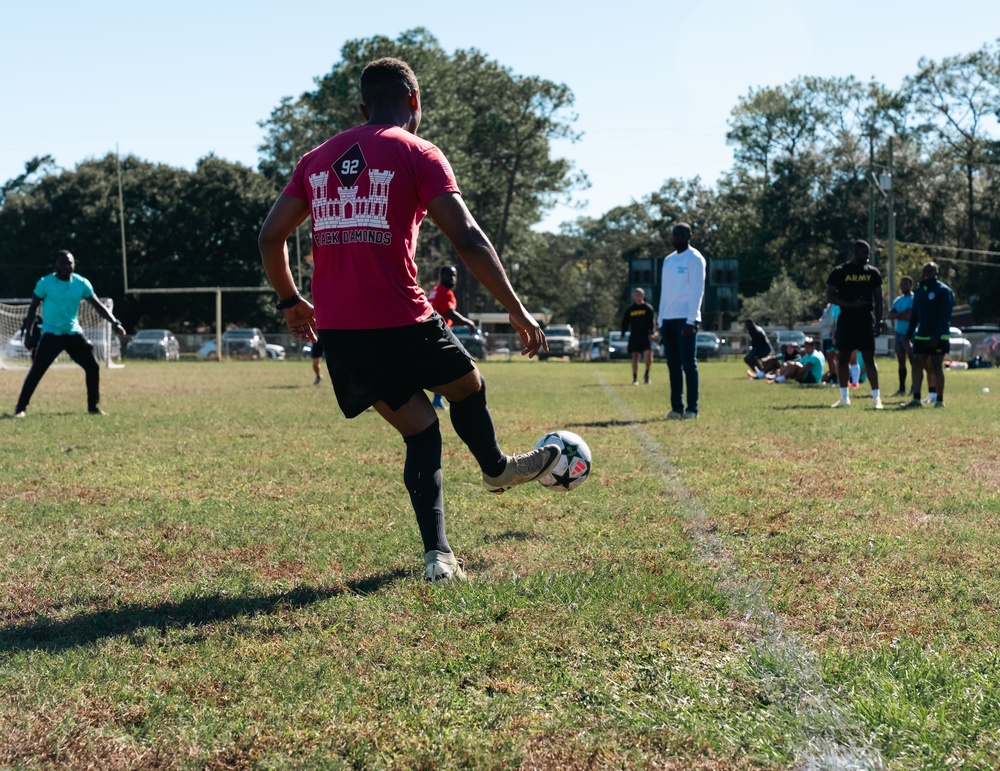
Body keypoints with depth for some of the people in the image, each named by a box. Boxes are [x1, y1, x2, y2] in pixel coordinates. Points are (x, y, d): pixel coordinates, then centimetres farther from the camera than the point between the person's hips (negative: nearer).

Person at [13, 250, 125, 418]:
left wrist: (114, 322, -8)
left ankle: (93, 406, 11)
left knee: (93, 367, -3)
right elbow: (33, 307, 1)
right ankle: (20, 407, 0)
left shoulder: (82, 283, -2)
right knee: (36, 371, -9)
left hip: (74, 333, 3)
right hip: (51, 334, -3)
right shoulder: (45, 283, -9)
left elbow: (98, 305, 3)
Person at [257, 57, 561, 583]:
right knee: (468, 386, 23)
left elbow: (270, 236, 15)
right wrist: (515, 308, -4)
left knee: (419, 428, 14)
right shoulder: (417, 153, -1)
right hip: (400, 322, -5)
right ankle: (496, 469, 48)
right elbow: (467, 238, -9)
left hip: (336, 330, 5)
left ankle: (437, 555, 4)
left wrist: (290, 301, 29)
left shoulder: (317, 159, 15)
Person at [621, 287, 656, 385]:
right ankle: (635, 378, 6)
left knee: (648, 354, -16)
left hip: (646, 336, -2)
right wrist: (623, 334, 2)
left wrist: (651, 333, -13)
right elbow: (625, 322, 13)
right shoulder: (630, 309, 10)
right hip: (634, 336, 2)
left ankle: (647, 374, 5)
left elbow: (652, 321, -1)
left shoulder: (648, 308, 4)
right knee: (635, 357, 0)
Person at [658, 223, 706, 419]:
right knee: (673, 364, 6)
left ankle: (692, 408, -4)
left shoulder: (695, 259, -3)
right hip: (668, 319, 7)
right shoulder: (668, 260, 19)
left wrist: (690, 321, -17)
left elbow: (697, 291, -10)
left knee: (688, 363, -6)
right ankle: (676, 408, 9)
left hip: (685, 319, -7)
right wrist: (661, 321, 14)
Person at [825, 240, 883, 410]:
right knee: (843, 358, 5)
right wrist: (851, 305, -16)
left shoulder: (873, 272, 6)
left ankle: (876, 397, -3)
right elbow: (830, 297, -4)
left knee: (869, 358, -3)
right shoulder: (839, 272, -1)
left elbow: (878, 299, 9)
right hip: (846, 320, 0)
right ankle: (844, 397, 14)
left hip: (866, 321, 0)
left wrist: (878, 322, 1)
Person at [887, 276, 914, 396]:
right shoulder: (897, 300, 14)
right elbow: (890, 316, 4)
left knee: (913, 362, -8)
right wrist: (903, 313, -12)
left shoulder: (914, 299, -7)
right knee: (901, 362, 10)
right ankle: (902, 389, 15)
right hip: (898, 333, 8)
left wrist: (897, 315, -10)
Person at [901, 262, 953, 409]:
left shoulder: (943, 291, -8)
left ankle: (940, 400, 6)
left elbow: (945, 316, -15)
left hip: (938, 337, -7)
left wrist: (937, 336, -22)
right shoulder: (919, 291, 14)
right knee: (917, 365, 0)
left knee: (936, 367, -2)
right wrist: (909, 334, 9)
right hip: (921, 336, 7)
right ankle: (916, 399, -1)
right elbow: (914, 314, 17)